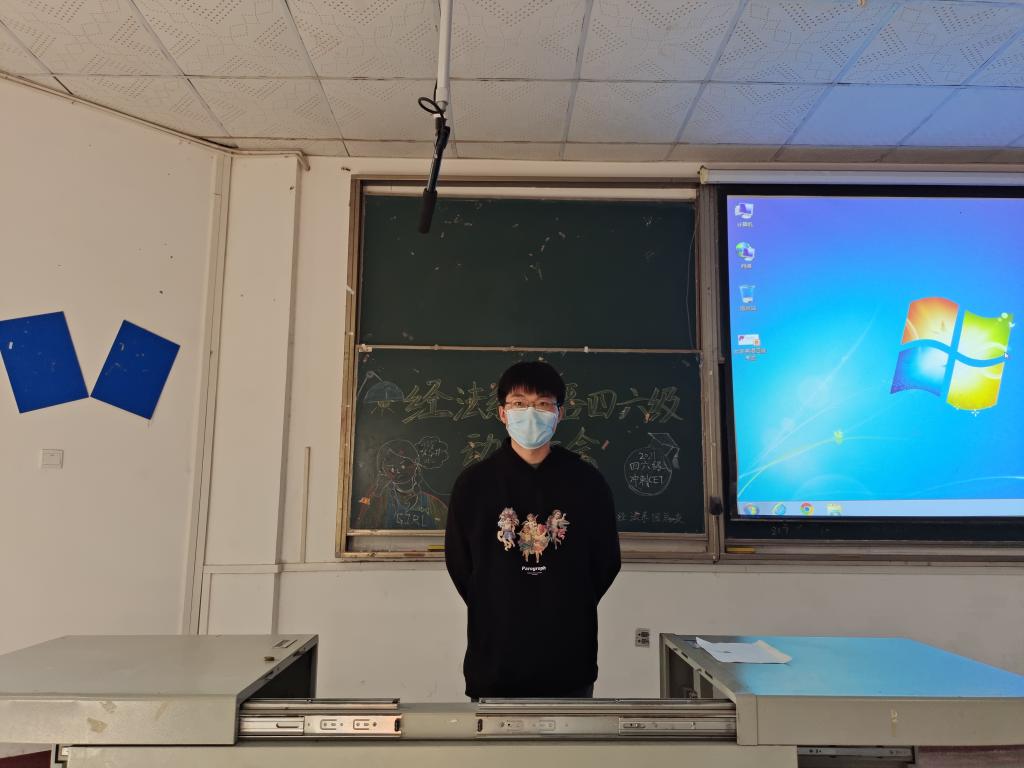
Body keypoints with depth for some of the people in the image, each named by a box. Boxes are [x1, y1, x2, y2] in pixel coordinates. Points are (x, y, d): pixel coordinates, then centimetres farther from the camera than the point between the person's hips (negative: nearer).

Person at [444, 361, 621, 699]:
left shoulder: (588, 482, -1)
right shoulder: (473, 482, -1)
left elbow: (606, 562, 7)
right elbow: (458, 563, 6)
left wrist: (567, 611, 5)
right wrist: (495, 614, 5)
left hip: (569, 659, 1)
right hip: (495, 657, 0)